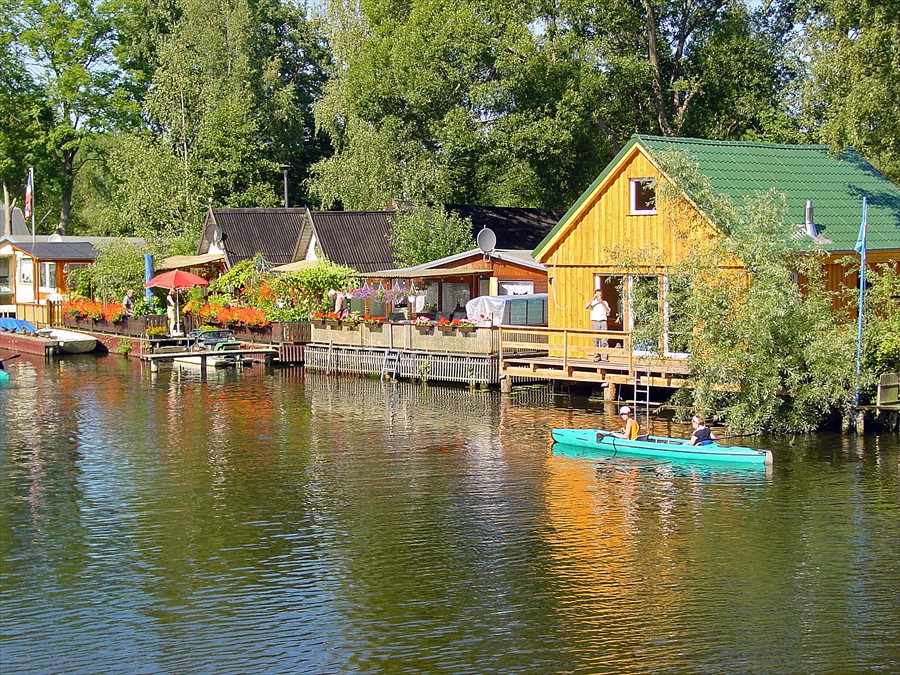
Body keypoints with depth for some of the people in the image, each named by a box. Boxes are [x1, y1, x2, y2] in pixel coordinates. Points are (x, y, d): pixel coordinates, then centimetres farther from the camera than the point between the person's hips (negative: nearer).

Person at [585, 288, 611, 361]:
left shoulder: (605, 302, 15)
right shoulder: (593, 302, 10)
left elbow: (608, 311, 1)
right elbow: (586, 307, -10)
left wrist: (602, 303, -4)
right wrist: (593, 299, -13)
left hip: (603, 322, 1)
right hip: (595, 322, -1)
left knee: (604, 340, -6)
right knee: (596, 340, -1)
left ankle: (604, 357, -7)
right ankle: (596, 357, 3)